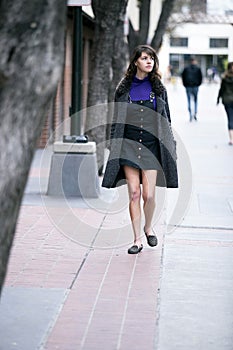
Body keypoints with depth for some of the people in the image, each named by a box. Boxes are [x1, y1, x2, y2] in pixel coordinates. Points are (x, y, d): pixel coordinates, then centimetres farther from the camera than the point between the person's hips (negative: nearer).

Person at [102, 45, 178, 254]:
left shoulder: (159, 89, 7)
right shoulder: (124, 88, 6)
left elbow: (166, 119, 10)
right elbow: (116, 120, 9)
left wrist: (169, 147, 4)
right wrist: (114, 147, 4)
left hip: (152, 146, 0)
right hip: (129, 146, 0)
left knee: (149, 194, -6)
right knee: (134, 193, -2)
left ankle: (148, 227, 23)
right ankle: (137, 239, 8)